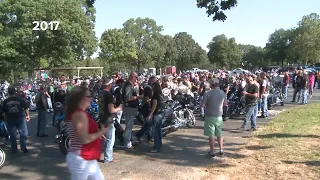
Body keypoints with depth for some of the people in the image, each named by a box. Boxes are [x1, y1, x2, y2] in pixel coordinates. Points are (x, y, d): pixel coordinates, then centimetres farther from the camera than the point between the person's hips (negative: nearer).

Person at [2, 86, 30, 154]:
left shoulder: (5, 101, -2)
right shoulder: (20, 99, -7)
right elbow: (26, 108, -2)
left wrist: (6, 119, 14)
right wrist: (27, 115, 10)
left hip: (10, 119, 2)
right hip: (20, 118, -2)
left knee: (12, 135, 9)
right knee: (23, 133, 9)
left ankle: (14, 150, 14)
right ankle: (23, 147, 4)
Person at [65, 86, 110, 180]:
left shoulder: (79, 113, 11)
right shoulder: (79, 114, -20)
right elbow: (85, 139, -26)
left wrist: (99, 133, 9)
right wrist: (102, 132, -15)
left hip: (87, 159, 10)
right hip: (80, 160, -10)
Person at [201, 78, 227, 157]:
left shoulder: (208, 93, -15)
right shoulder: (223, 93, 0)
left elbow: (202, 105, -13)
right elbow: (225, 104, 13)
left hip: (210, 117, -4)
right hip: (219, 116, 5)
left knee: (211, 135, 3)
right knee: (219, 135, 17)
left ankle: (212, 152, 9)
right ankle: (221, 150, 22)